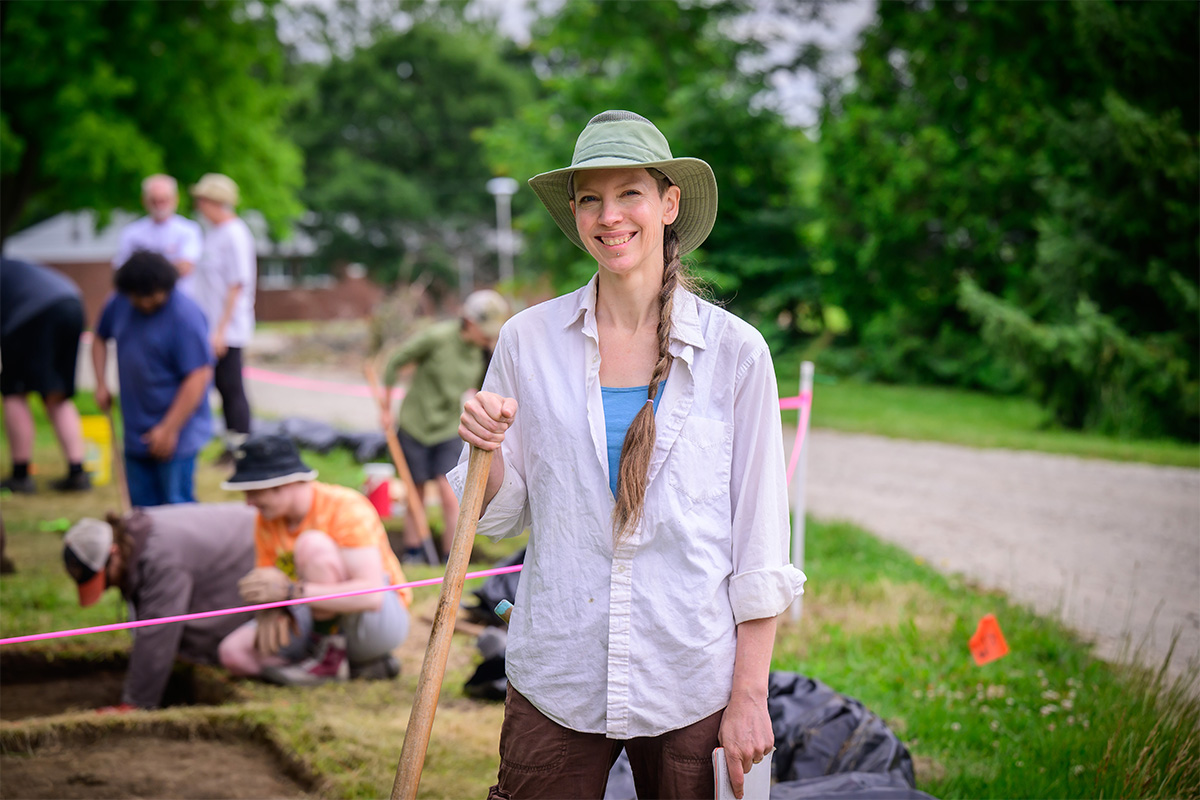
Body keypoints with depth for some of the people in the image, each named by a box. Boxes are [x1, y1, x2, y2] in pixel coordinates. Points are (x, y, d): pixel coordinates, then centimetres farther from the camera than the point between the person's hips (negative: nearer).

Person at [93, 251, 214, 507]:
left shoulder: (185, 315, -18)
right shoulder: (119, 304, 4)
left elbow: (199, 376, -21)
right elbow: (100, 338, 25)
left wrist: (169, 429, -20)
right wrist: (101, 383, 11)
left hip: (176, 433, -7)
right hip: (136, 432, 7)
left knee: (176, 505, -6)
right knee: (142, 504, 12)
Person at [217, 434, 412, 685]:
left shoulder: (346, 507, -23)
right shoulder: (267, 521, -1)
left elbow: (371, 595, -34)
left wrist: (290, 591, -39)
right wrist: (271, 612, -23)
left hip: (383, 619, -8)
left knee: (312, 544, -30)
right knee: (234, 651, -12)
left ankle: (330, 657, -17)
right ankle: (359, 665, -6)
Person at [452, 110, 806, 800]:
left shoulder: (736, 351, -4)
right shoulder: (529, 340, 0)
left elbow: (761, 543, -1)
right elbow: (501, 515, 8)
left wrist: (750, 698, -4)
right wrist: (485, 449, -13)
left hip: (691, 684, -1)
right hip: (555, 679, 1)